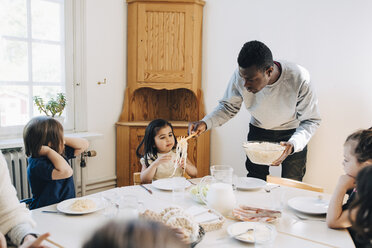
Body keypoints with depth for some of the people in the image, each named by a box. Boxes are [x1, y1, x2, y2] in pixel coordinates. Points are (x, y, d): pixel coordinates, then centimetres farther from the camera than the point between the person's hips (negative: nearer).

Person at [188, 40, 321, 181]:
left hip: (293, 134, -1)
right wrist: (205, 123, -27)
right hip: (259, 131, 2)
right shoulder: (240, 76, -25)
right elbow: (228, 106, -8)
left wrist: (293, 144, -40)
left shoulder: (299, 79, -32)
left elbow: (311, 121, -21)